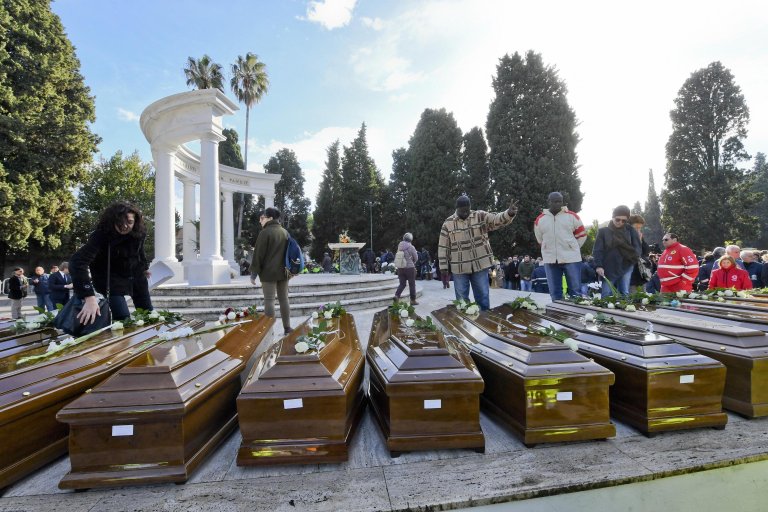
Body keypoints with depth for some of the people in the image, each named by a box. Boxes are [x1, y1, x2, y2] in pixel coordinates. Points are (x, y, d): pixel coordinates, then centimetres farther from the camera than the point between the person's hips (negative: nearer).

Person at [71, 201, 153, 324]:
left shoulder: (139, 232, -17)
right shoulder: (101, 235, -31)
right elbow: (77, 261, -43)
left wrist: (144, 267, 23)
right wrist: (89, 297, -52)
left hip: (136, 274, 5)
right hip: (111, 278, -5)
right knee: (123, 319, -16)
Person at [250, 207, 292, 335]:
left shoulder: (265, 232, -10)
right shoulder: (285, 232, 12)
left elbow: (258, 255, -10)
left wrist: (254, 273, -4)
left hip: (268, 272, -6)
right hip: (283, 272, 6)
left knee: (269, 300, -2)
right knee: (284, 299, 10)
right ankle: (287, 327, 14)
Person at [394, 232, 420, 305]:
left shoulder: (399, 247, 4)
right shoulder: (411, 247, -12)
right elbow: (416, 258, -5)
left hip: (400, 268, 4)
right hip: (410, 268, -4)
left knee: (402, 284, 11)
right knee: (412, 284, 8)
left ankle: (397, 295, -11)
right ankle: (413, 300, 15)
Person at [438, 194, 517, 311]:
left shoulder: (481, 216, 0)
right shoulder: (448, 223, -1)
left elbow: (498, 219, -13)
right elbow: (443, 247, 1)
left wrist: (509, 213, -36)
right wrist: (444, 267, -1)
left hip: (480, 265, 0)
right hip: (459, 268, 0)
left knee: (483, 296, 9)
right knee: (461, 298, 10)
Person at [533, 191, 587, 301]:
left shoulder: (572, 216, 1)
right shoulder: (540, 220, 5)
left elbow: (582, 235, 10)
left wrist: (573, 248, 7)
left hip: (571, 258, -1)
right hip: (550, 260, 2)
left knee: (575, 290, 4)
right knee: (554, 292, 8)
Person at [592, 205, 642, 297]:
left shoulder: (630, 230, 7)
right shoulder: (603, 231, 2)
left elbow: (638, 248, 3)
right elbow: (597, 250, -5)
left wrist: (634, 257, -17)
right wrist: (598, 266, -18)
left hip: (626, 267, 2)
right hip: (609, 269, -1)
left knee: (625, 294, 5)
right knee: (607, 296, 0)